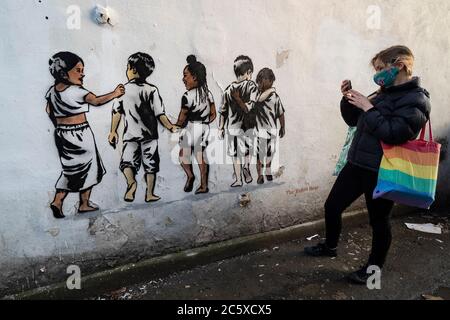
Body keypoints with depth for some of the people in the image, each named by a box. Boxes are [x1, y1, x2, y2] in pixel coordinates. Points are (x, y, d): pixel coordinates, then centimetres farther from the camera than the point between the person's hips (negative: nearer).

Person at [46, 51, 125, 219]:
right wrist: (115, 93, -17)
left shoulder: (53, 90, 6)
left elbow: (49, 111, 14)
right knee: (86, 168, 10)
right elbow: (96, 101, -22)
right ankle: (84, 204, 20)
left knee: (71, 168, 20)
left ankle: (57, 201, 15)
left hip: (61, 134, 7)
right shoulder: (76, 90, -17)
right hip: (79, 135, -7)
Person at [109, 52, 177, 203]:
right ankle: (149, 194, 15)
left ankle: (131, 182, -21)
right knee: (150, 164, 11)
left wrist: (113, 131, 8)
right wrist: (170, 127, 3)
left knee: (127, 161, 9)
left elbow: (117, 112, -1)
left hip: (130, 135, 0)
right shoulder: (151, 90, -6)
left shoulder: (123, 89, -2)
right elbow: (160, 113, -9)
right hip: (149, 134, 0)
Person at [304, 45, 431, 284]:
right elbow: (354, 121, 18)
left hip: (381, 172, -7)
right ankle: (330, 247, 37)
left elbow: (393, 133, -25)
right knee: (332, 206, 13)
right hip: (356, 164, 8)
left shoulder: (416, 100, -10)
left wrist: (368, 108, -18)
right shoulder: (383, 94, 12)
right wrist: (348, 100, 2)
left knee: (378, 220, 9)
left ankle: (374, 267, 30)